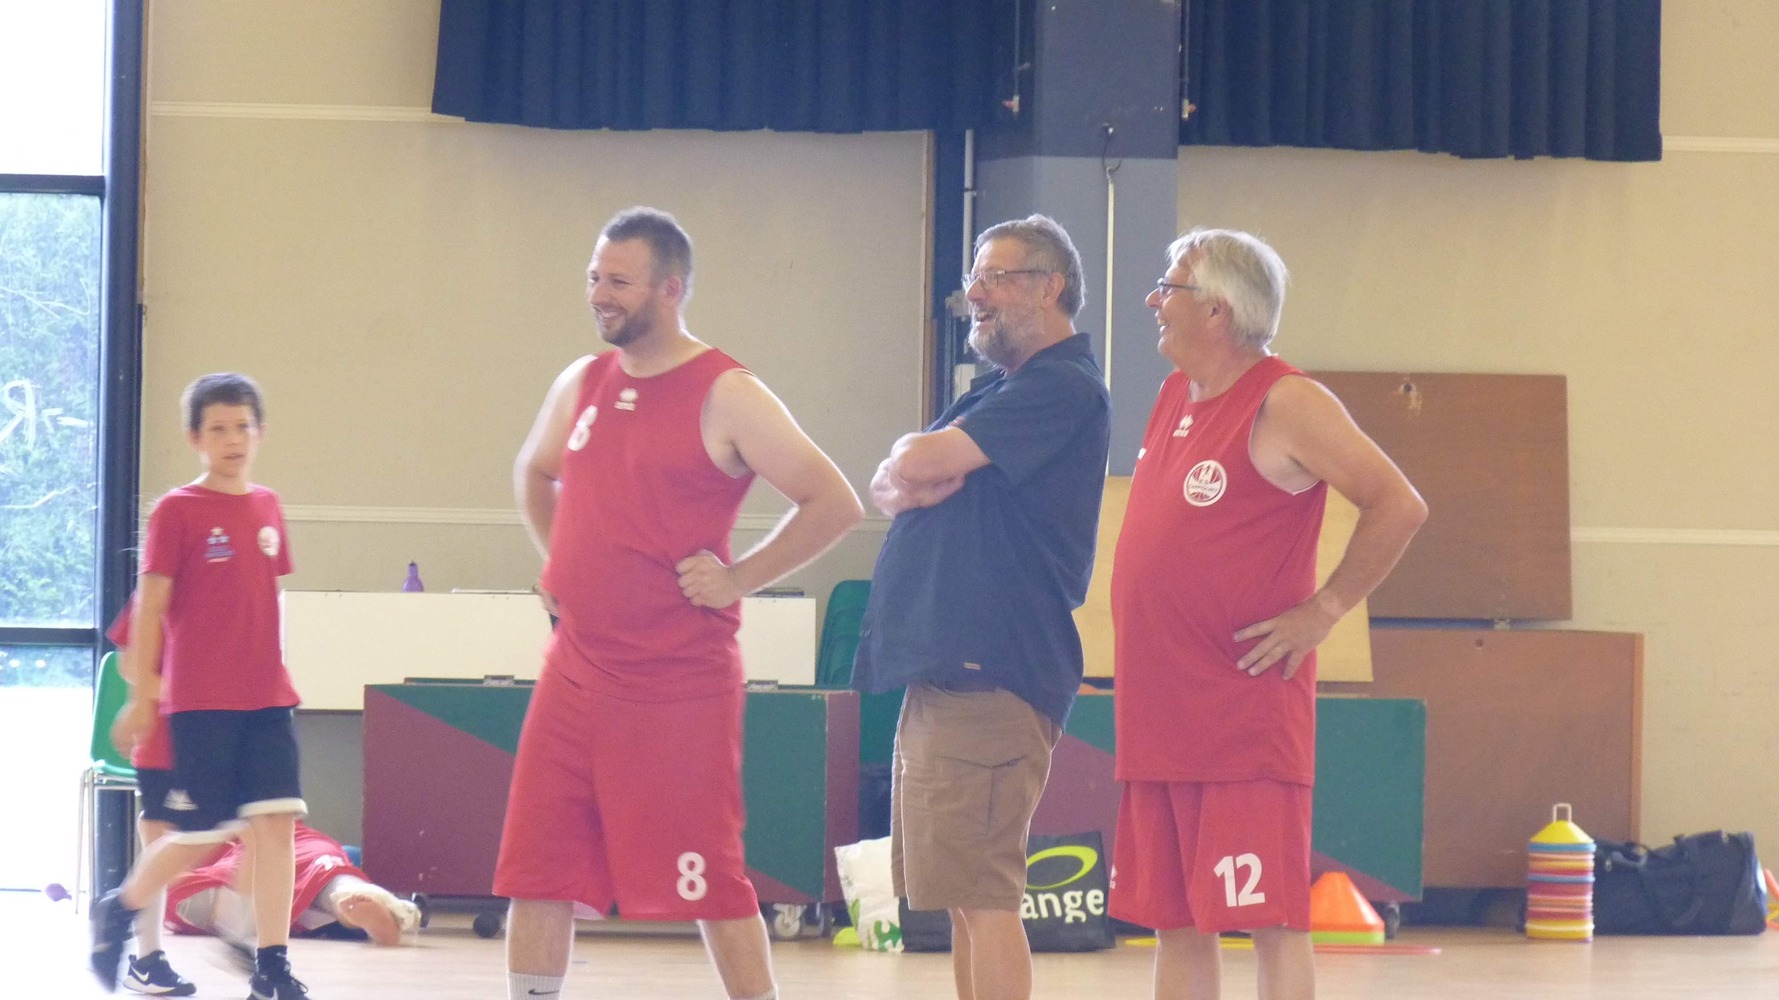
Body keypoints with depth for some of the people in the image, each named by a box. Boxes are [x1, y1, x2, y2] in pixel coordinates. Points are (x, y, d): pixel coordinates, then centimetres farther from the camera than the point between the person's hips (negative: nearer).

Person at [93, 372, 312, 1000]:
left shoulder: (267, 507, 9)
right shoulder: (177, 511, -6)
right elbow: (151, 606, -6)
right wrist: (142, 698, -8)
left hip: (267, 699, 5)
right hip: (199, 701, -5)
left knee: (276, 823, -5)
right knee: (201, 836, -2)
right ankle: (117, 912, 24)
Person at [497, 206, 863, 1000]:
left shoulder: (726, 397, -10)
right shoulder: (582, 385, 10)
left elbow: (833, 504, -12)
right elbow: (534, 474, 31)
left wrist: (738, 579, -13)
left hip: (679, 687, -6)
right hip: (576, 672, 6)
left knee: (707, 879, -2)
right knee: (536, 870, 5)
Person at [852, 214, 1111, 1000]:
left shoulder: (1060, 387, -10)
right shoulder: (996, 389, 22)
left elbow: (917, 463, -18)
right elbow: (890, 485, 16)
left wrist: (918, 455, 4)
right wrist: (914, 482, -6)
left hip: (992, 675, -10)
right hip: (945, 670, 10)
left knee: (982, 898, -11)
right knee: (967, 898, 12)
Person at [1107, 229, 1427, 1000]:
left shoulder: (1285, 406, -10)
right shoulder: (1175, 399, 15)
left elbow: (1398, 507, -15)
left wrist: (1322, 612, -13)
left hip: (1245, 719, -8)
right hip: (1158, 719, 8)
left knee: (1270, 920, -7)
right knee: (1174, 924, 9)